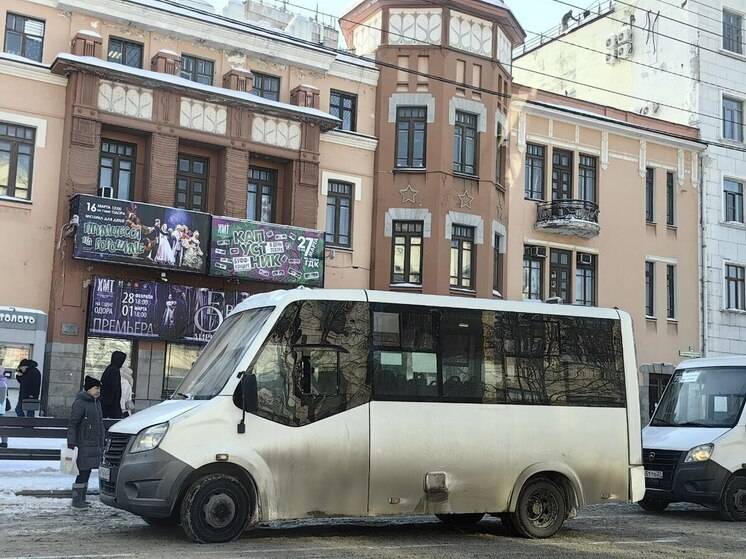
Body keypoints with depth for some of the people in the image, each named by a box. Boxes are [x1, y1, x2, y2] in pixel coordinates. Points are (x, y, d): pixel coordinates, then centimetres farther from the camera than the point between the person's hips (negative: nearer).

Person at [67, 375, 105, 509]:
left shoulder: (96, 403, 15)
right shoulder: (80, 403, -12)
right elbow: (72, 424, -14)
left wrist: (101, 445, 23)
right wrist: (71, 443, -19)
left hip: (95, 445, 8)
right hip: (83, 445, -8)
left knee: (86, 473, 12)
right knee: (83, 473, -6)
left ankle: (82, 499, 20)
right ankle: (76, 500, 2)